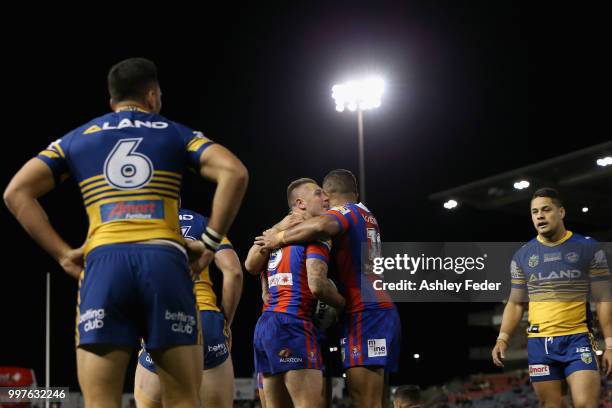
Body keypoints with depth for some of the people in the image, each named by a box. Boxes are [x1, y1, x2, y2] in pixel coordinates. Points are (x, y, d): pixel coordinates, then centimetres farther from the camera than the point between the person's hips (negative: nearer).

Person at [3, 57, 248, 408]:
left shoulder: (77, 138, 22)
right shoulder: (177, 134, 18)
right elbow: (234, 172, 1)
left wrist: (62, 253, 10)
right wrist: (212, 241, 6)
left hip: (104, 263, 1)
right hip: (164, 260, -1)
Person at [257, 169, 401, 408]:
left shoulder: (347, 211, -3)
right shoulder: (367, 216, 24)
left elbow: (321, 226, -26)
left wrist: (280, 238, -12)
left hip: (365, 312, -9)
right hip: (380, 309, 9)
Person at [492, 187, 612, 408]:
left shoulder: (589, 248, 1)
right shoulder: (522, 256, 9)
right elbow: (515, 303, 13)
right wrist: (503, 338, 0)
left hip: (578, 339, -3)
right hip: (539, 342, 3)